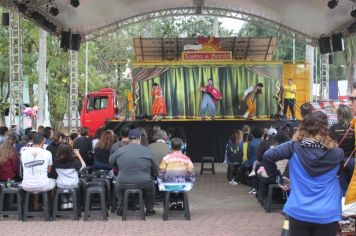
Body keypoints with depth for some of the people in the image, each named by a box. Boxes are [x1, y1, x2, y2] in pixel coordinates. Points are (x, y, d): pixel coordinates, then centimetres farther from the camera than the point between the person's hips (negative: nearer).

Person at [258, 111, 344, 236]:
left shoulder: (294, 147, -4)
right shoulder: (337, 153, -3)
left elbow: (268, 156, -12)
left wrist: (277, 177, 1)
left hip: (298, 212, 0)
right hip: (327, 215, 0)